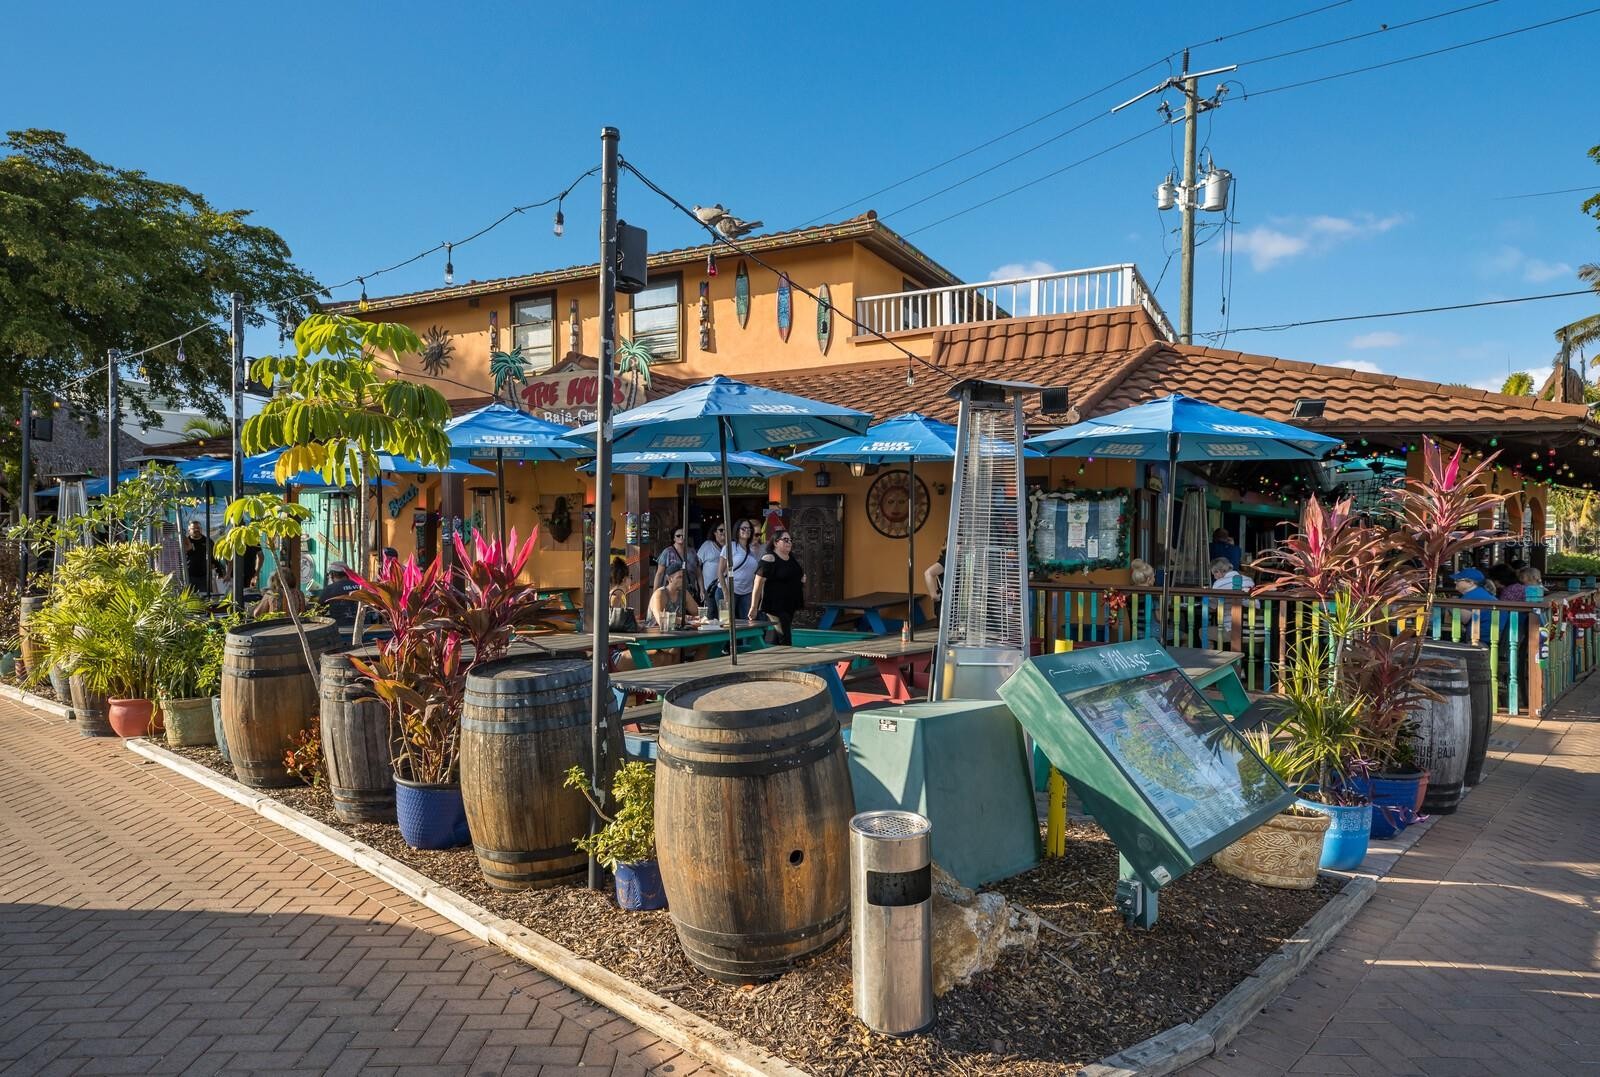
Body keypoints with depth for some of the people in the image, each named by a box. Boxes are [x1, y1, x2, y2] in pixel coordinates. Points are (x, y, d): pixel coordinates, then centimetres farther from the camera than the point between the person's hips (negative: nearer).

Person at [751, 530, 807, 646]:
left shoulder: (792, 558, 11)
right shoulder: (769, 559, -14)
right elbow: (758, 584, -17)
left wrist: (802, 579, 6)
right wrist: (754, 608, -20)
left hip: (790, 607, 8)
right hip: (775, 608, -8)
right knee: (784, 641, -12)